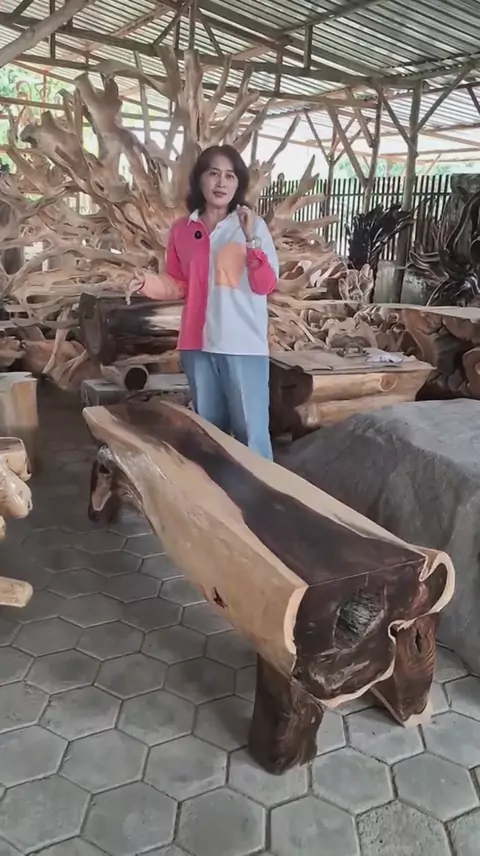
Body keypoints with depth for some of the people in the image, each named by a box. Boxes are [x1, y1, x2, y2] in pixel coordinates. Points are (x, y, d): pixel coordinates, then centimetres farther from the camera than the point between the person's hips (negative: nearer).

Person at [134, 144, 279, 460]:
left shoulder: (254, 225, -1)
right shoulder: (182, 229, 8)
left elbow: (266, 286, -8)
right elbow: (180, 285, 14)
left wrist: (251, 239, -19)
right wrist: (146, 282, -4)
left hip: (244, 345, -4)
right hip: (198, 343, 4)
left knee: (251, 430, -3)